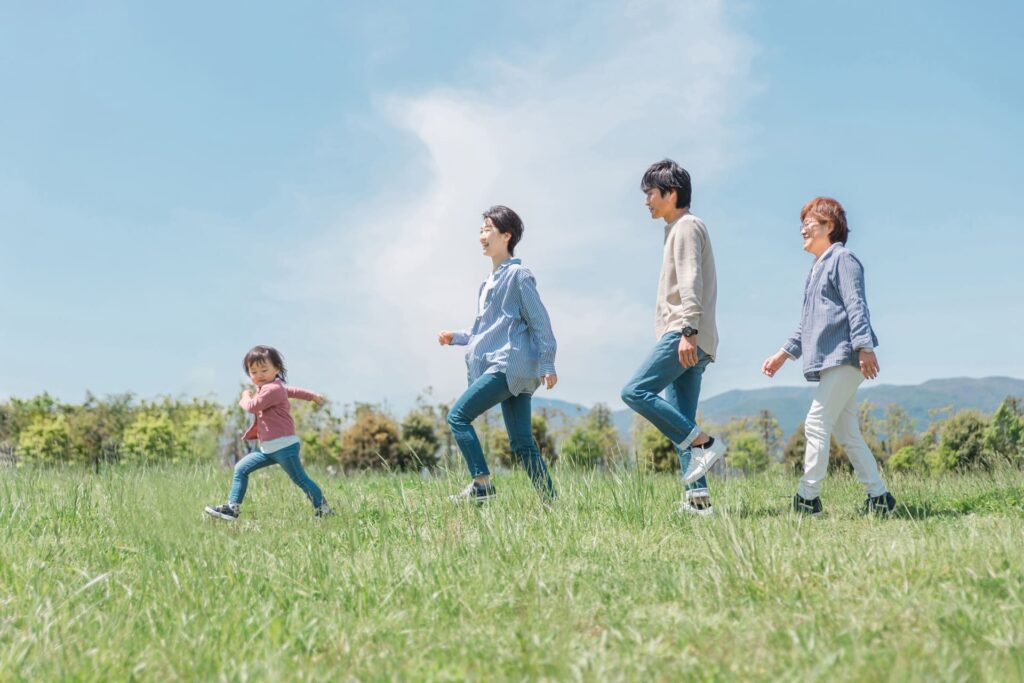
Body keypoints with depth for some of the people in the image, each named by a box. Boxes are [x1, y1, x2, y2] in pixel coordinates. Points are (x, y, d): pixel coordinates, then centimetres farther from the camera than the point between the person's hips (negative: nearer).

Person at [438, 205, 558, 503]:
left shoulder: (518, 274, -5)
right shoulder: (489, 282, 21)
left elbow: (539, 320, -9)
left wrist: (547, 364, -14)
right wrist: (455, 337, 14)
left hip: (510, 364, -9)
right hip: (504, 366, 9)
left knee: (458, 415, -12)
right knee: (521, 441, 7)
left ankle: (482, 483, -12)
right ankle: (550, 500, 8)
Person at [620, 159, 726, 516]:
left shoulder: (686, 226, -3)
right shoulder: (680, 229, 27)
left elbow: (691, 282, -16)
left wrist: (688, 330, -25)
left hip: (683, 337, -10)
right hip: (685, 340, 10)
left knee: (635, 392, -19)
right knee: (679, 420, 4)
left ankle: (704, 443, -17)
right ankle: (697, 496, -2)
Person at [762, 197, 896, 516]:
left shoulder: (842, 259, -4)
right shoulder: (817, 269, 25)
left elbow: (856, 306, -16)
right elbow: (807, 324, 29)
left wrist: (864, 347, -25)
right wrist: (784, 354, 27)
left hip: (844, 358, -10)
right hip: (830, 361, 10)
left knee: (816, 423, -12)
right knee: (847, 432, 8)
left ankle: (808, 498, -9)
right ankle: (879, 496, 12)